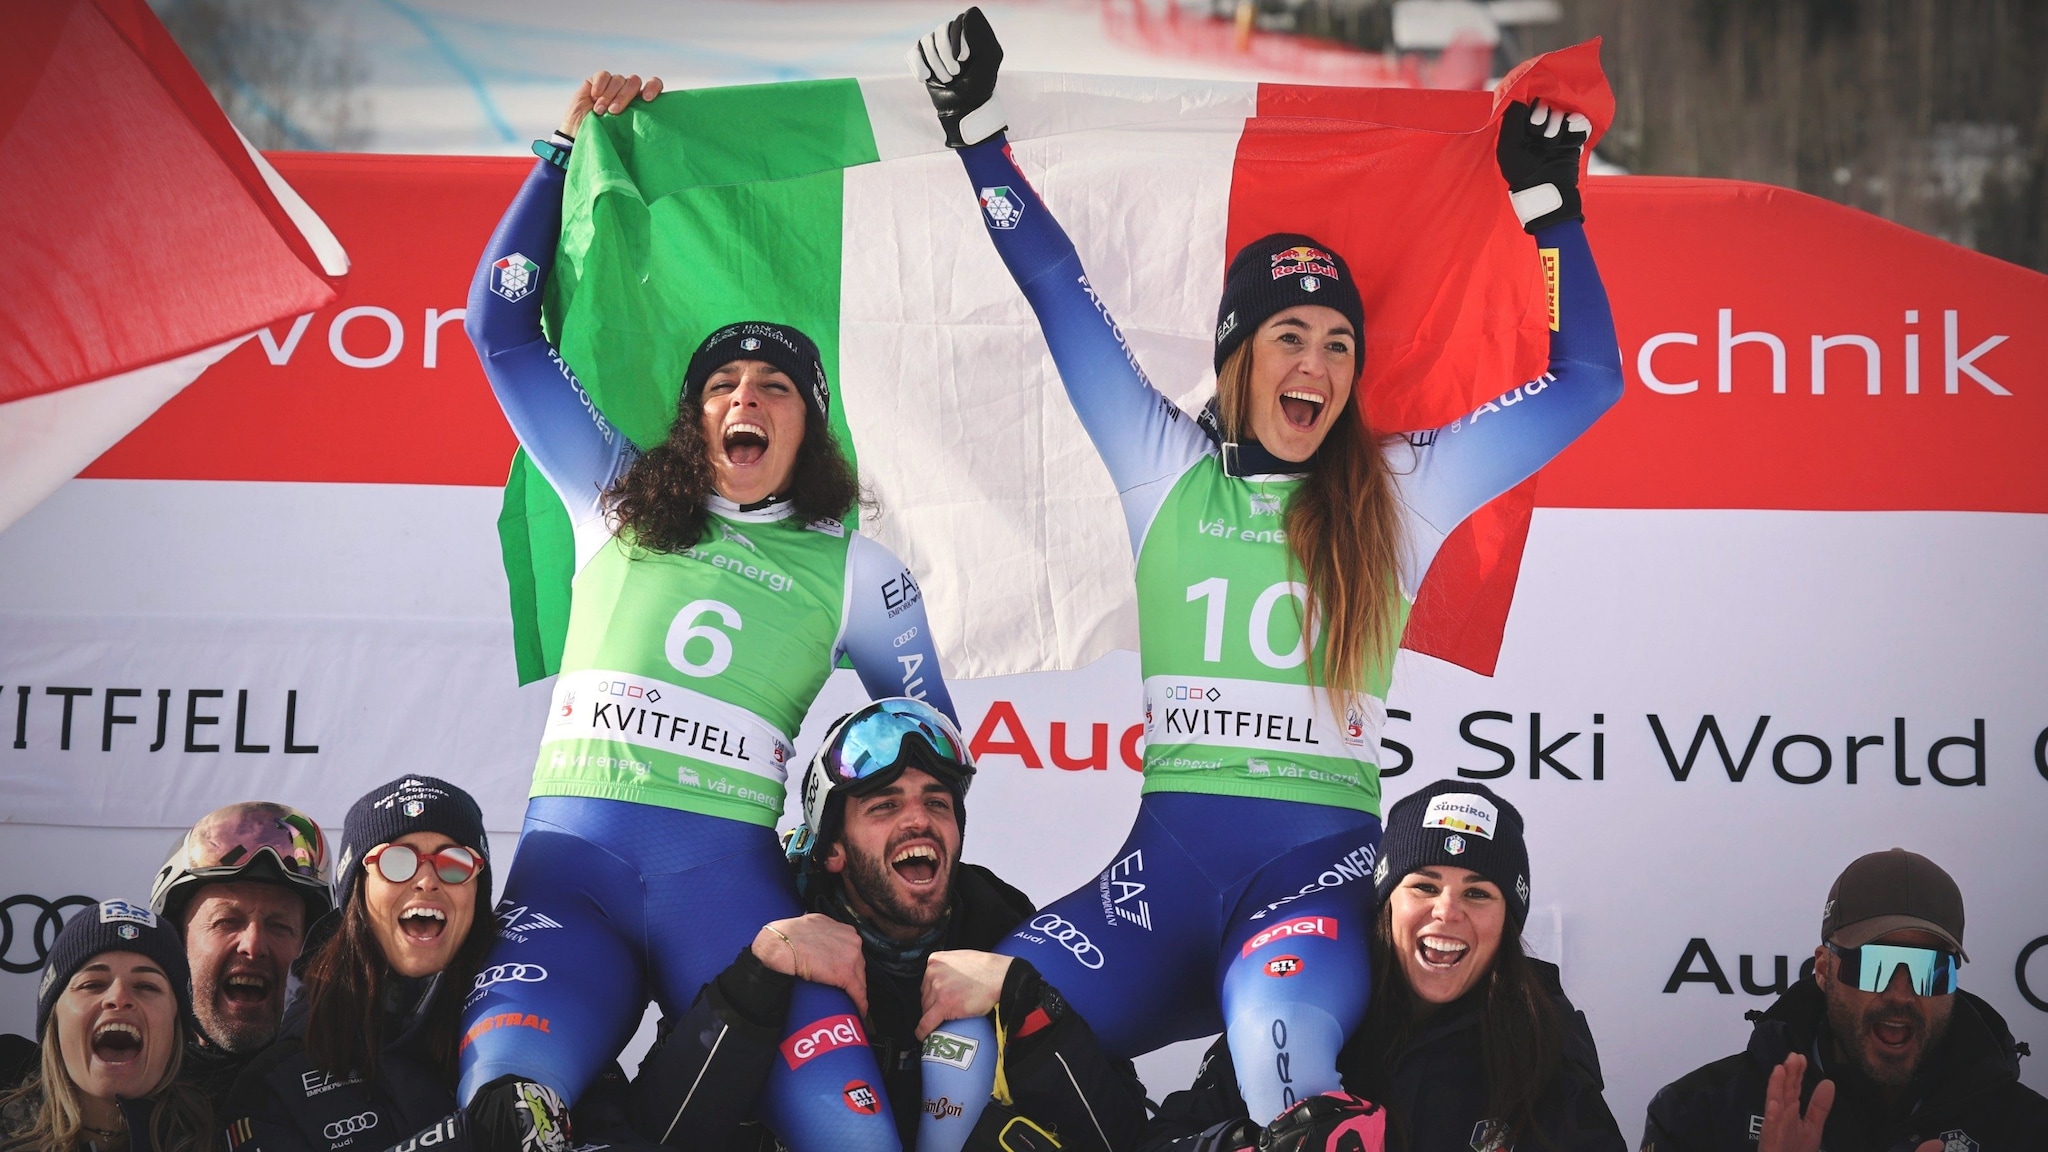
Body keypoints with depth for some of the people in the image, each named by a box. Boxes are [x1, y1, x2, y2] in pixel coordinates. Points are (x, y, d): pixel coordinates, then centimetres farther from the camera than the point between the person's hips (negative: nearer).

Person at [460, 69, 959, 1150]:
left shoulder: (853, 565, 17)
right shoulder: (617, 500, 20)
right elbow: (501, 326, 22)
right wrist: (567, 146, 22)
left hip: (726, 873, 0)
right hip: (569, 852, 0)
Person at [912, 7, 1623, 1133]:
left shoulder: (1399, 492, 11)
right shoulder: (1166, 471, 13)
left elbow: (1585, 379, 12)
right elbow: (1059, 291, 15)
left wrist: (1547, 203, 11)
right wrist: (975, 127, 16)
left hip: (1320, 857, -2)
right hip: (1168, 857, 2)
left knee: (1282, 1039, -36)